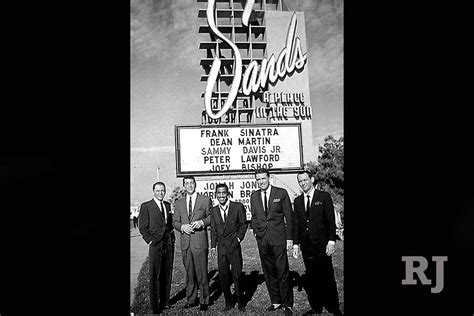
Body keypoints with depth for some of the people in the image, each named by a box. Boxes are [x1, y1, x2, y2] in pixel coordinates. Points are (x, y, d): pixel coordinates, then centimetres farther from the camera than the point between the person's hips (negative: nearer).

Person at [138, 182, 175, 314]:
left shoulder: (168, 205, 13)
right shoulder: (146, 206, -3)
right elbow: (142, 227, -3)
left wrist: (172, 237, 9)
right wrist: (150, 240, -10)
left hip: (169, 244, 5)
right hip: (155, 245, -5)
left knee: (167, 274, 10)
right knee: (155, 276, 0)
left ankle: (165, 302, 21)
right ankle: (155, 305, 9)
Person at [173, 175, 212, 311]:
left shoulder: (205, 200, 3)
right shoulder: (179, 203, 13)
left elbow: (211, 217, 5)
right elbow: (175, 222, 13)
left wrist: (202, 222, -13)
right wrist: (182, 226, -7)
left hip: (200, 242, -3)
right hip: (185, 243, 3)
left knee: (202, 273, 0)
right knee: (189, 273, 12)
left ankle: (204, 301, 13)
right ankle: (191, 299, 24)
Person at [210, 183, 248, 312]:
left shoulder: (238, 207, -4)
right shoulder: (214, 210, 6)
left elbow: (243, 224, 5)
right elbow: (213, 229, 12)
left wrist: (239, 238, -4)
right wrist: (213, 246, 8)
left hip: (234, 246, -3)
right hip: (221, 247, 3)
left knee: (237, 275, 2)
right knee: (223, 276, 7)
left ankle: (240, 303, 20)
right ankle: (229, 303, 22)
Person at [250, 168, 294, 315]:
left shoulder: (281, 193, -2)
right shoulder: (254, 196, 10)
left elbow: (289, 216, -1)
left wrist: (289, 238, -5)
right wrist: (255, 231, 5)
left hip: (278, 237, -4)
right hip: (262, 239, 4)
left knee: (283, 272, -1)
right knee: (269, 272, 9)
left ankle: (287, 304, 12)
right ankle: (276, 301, 22)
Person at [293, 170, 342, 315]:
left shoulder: (324, 196, -1)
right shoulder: (298, 201, 10)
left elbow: (331, 220, -3)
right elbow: (296, 224, 11)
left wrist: (331, 241, -10)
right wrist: (296, 244, 5)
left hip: (322, 244, -4)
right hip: (306, 246, 4)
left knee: (327, 277, 1)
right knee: (311, 278, 8)